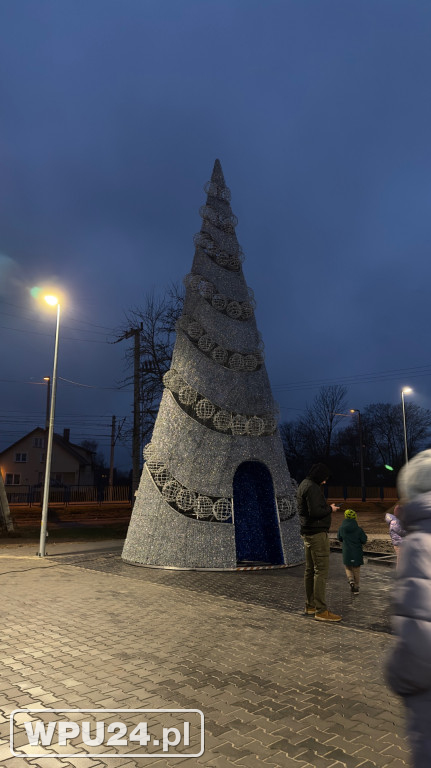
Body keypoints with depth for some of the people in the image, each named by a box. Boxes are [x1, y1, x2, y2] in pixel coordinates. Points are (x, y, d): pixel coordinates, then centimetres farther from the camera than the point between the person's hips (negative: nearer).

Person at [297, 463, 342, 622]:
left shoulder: (304, 485, 14)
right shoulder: (312, 488, -18)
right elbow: (315, 512, -26)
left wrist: (326, 507, 11)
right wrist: (330, 509, -11)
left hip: (307, 533, 11)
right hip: (317, 533, -11)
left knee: (310, 570, 16)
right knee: (321, 570, -8)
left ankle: (310, 605, 26)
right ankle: (321, 610, -5)